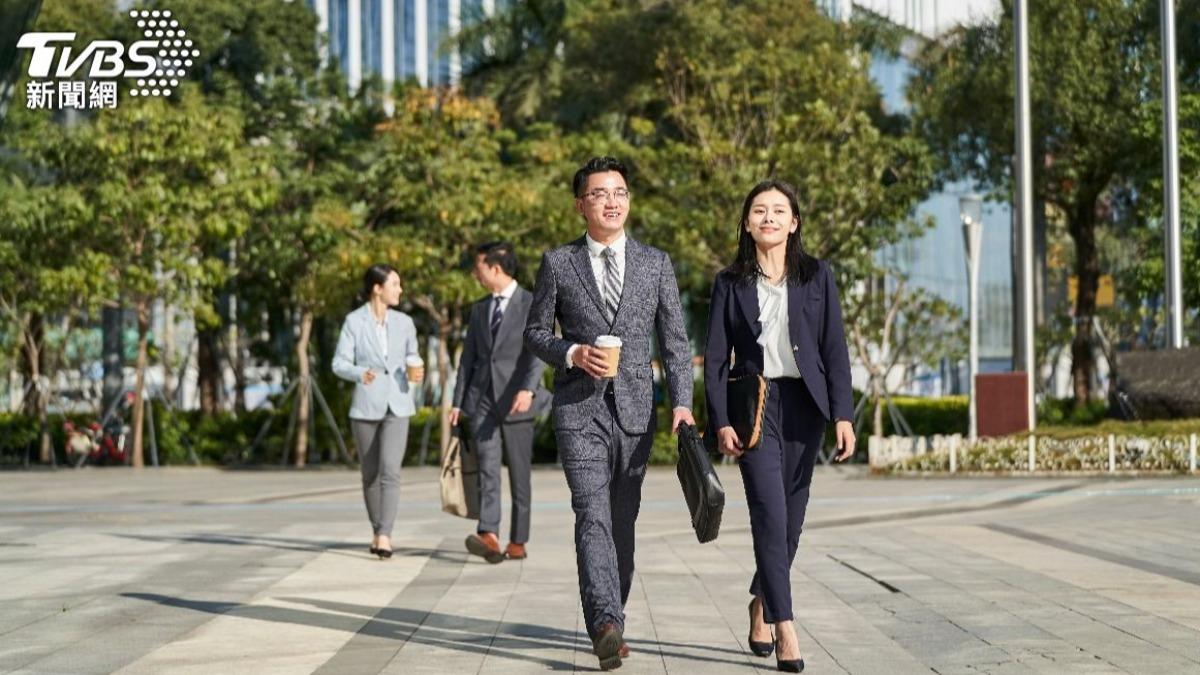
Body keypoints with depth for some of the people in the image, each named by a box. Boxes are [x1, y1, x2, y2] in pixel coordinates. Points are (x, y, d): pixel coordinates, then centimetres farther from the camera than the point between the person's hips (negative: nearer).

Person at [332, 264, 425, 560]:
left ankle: (384, 537, -19)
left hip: (397, 406, 1)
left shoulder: (404, 322, 4)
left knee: (390, 471, -16)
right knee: (370, 474, 8)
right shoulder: (354, 321, -5)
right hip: (365, 406, -1)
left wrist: (416, 373, -5)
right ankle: (378, 533, 24)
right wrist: (360, 373, -28)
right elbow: (340, 363, -7)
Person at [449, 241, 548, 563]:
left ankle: (518, 542, 11)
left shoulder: (532, 304, -1)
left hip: (516, 401, -4)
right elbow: (468, 357, 17)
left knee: (519, 473, 3)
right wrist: (458, 401, 10)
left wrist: (527, 389, -28)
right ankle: (489, 536, -24)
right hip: (483, 399, 4)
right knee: (487, 467, -12)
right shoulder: (479, 309, 17)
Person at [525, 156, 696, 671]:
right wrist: (573, 353, -11)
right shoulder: (558, 263, 4)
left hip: (635, 410, 3)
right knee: (592, 516, -16)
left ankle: (609, 623, 21)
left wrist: (682, 403, -6)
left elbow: (674, 340, 5)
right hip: (578, 407, -2)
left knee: (622, 521, 8)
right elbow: (535, 330, 9)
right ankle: (607, 625, -25)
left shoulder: (656, 264, 8)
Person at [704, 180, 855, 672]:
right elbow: (715, 358, 3)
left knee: (791, 516, 7)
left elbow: (835, 349, 4)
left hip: (804, 404, 2)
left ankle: (761, 605, 29)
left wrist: (843, 414, -4)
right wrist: (721, 422, -6)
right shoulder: (731, 283, 5)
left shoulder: (817, 276, 7)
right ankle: (786, 630, -14)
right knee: (771, 514, -12)